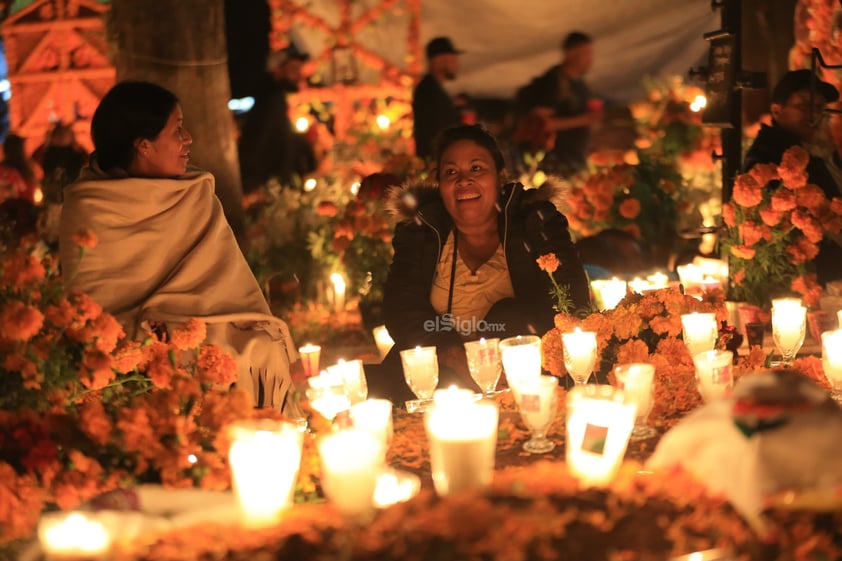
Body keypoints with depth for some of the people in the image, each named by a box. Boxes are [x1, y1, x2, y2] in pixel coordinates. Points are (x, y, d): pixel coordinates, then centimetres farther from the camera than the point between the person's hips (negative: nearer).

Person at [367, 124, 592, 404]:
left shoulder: (535, 221, -1)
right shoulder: (418, 229, 4)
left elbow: (572, 298, -11)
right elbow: (401, 309, -7)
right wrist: (453, 354, -26)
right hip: (442, 376, -1)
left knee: (509, 316, -29)